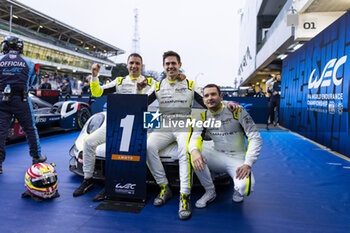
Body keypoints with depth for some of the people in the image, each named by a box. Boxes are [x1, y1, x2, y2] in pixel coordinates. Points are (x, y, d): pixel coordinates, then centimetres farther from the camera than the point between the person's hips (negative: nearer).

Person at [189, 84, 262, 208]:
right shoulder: (203, 117, 1)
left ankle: (237, 189, 11)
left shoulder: (237, 111, -11)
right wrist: (194, 150, -37)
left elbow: (256, 139, -12)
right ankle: (210, 191, -5)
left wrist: (248, 164, -23)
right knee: (195, 152, -26)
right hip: (218, 157, 3)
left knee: (244, 188, -32)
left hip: (238, 159, -3)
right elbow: (195, 138, -12)